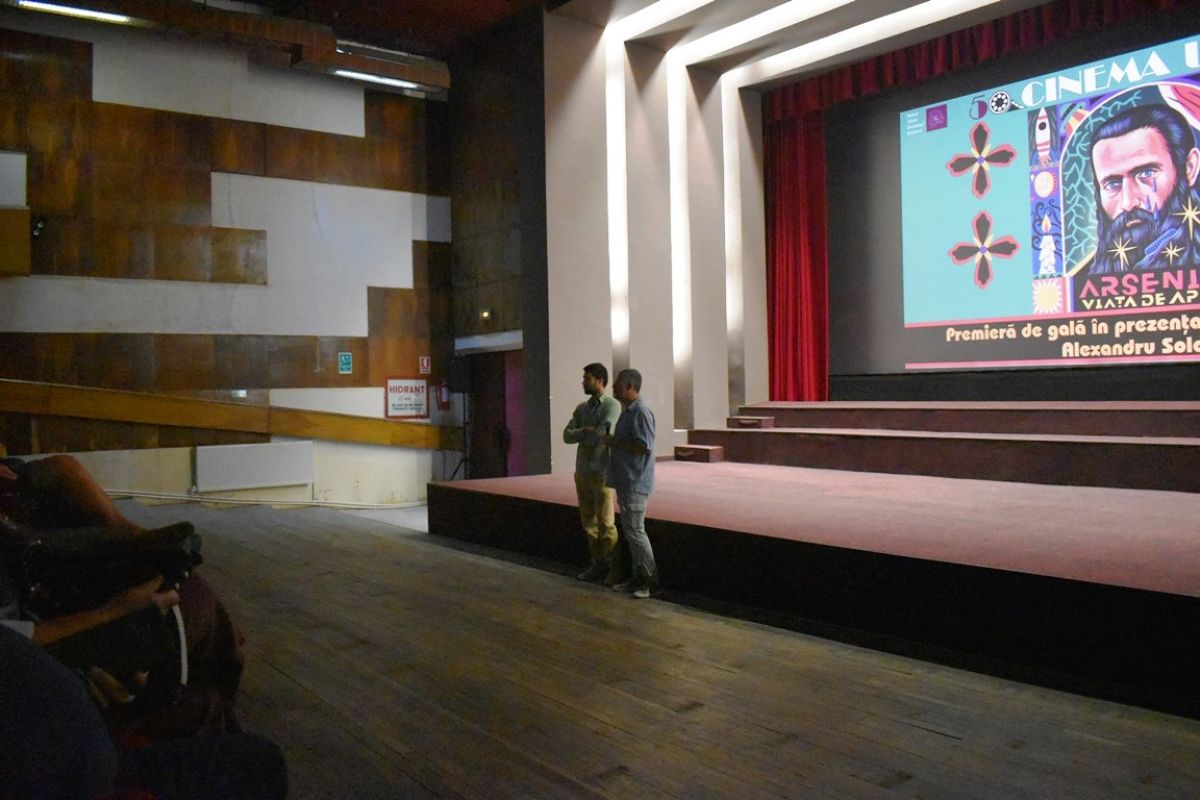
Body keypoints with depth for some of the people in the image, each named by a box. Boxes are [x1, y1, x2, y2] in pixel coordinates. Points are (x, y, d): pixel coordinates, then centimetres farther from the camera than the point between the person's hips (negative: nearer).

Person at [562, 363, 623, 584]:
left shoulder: (612, 406, -9)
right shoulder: (581, 408, 12)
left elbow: (601, 435, -20)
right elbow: (567, 435, 2)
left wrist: (580, 438, -3)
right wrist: (586, 431, -15)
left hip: (602, 473, -7)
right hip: (582, 472, 7)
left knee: (606, 523, -6)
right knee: (589, 522, 11)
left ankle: (615, 570, 1)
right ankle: (598, 564, 20)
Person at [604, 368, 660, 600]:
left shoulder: (641, 412, -17)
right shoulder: (627, 411, 15)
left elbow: (644, 447, -24)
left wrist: (615, 441, -16)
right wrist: (613, 440, 10)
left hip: (635, 483, -10)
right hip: (625, 482, 10)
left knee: (635, 530, -6)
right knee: (629, 530, 13)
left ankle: (651, 580, 2)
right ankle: (638, 578, 21)